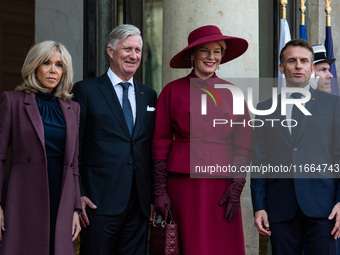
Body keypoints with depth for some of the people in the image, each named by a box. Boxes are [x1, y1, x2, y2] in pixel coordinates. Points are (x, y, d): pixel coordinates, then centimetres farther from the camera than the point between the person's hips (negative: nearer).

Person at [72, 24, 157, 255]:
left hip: (140, 203, 4)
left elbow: (152, 149, 17)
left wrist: (154, 196, 10)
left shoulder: (149, 95, 16)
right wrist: (78, 195, -9)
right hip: (100, 201, -4)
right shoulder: (86, 90, 2)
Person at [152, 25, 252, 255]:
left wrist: (237, 186, -2)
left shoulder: (232, 93, 9)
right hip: (183, 182, -1)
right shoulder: (172, 91, 4)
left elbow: (244, 143, 8)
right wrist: (160, 190, -1)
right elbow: (161, 143, 4)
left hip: (221, 184, 1)